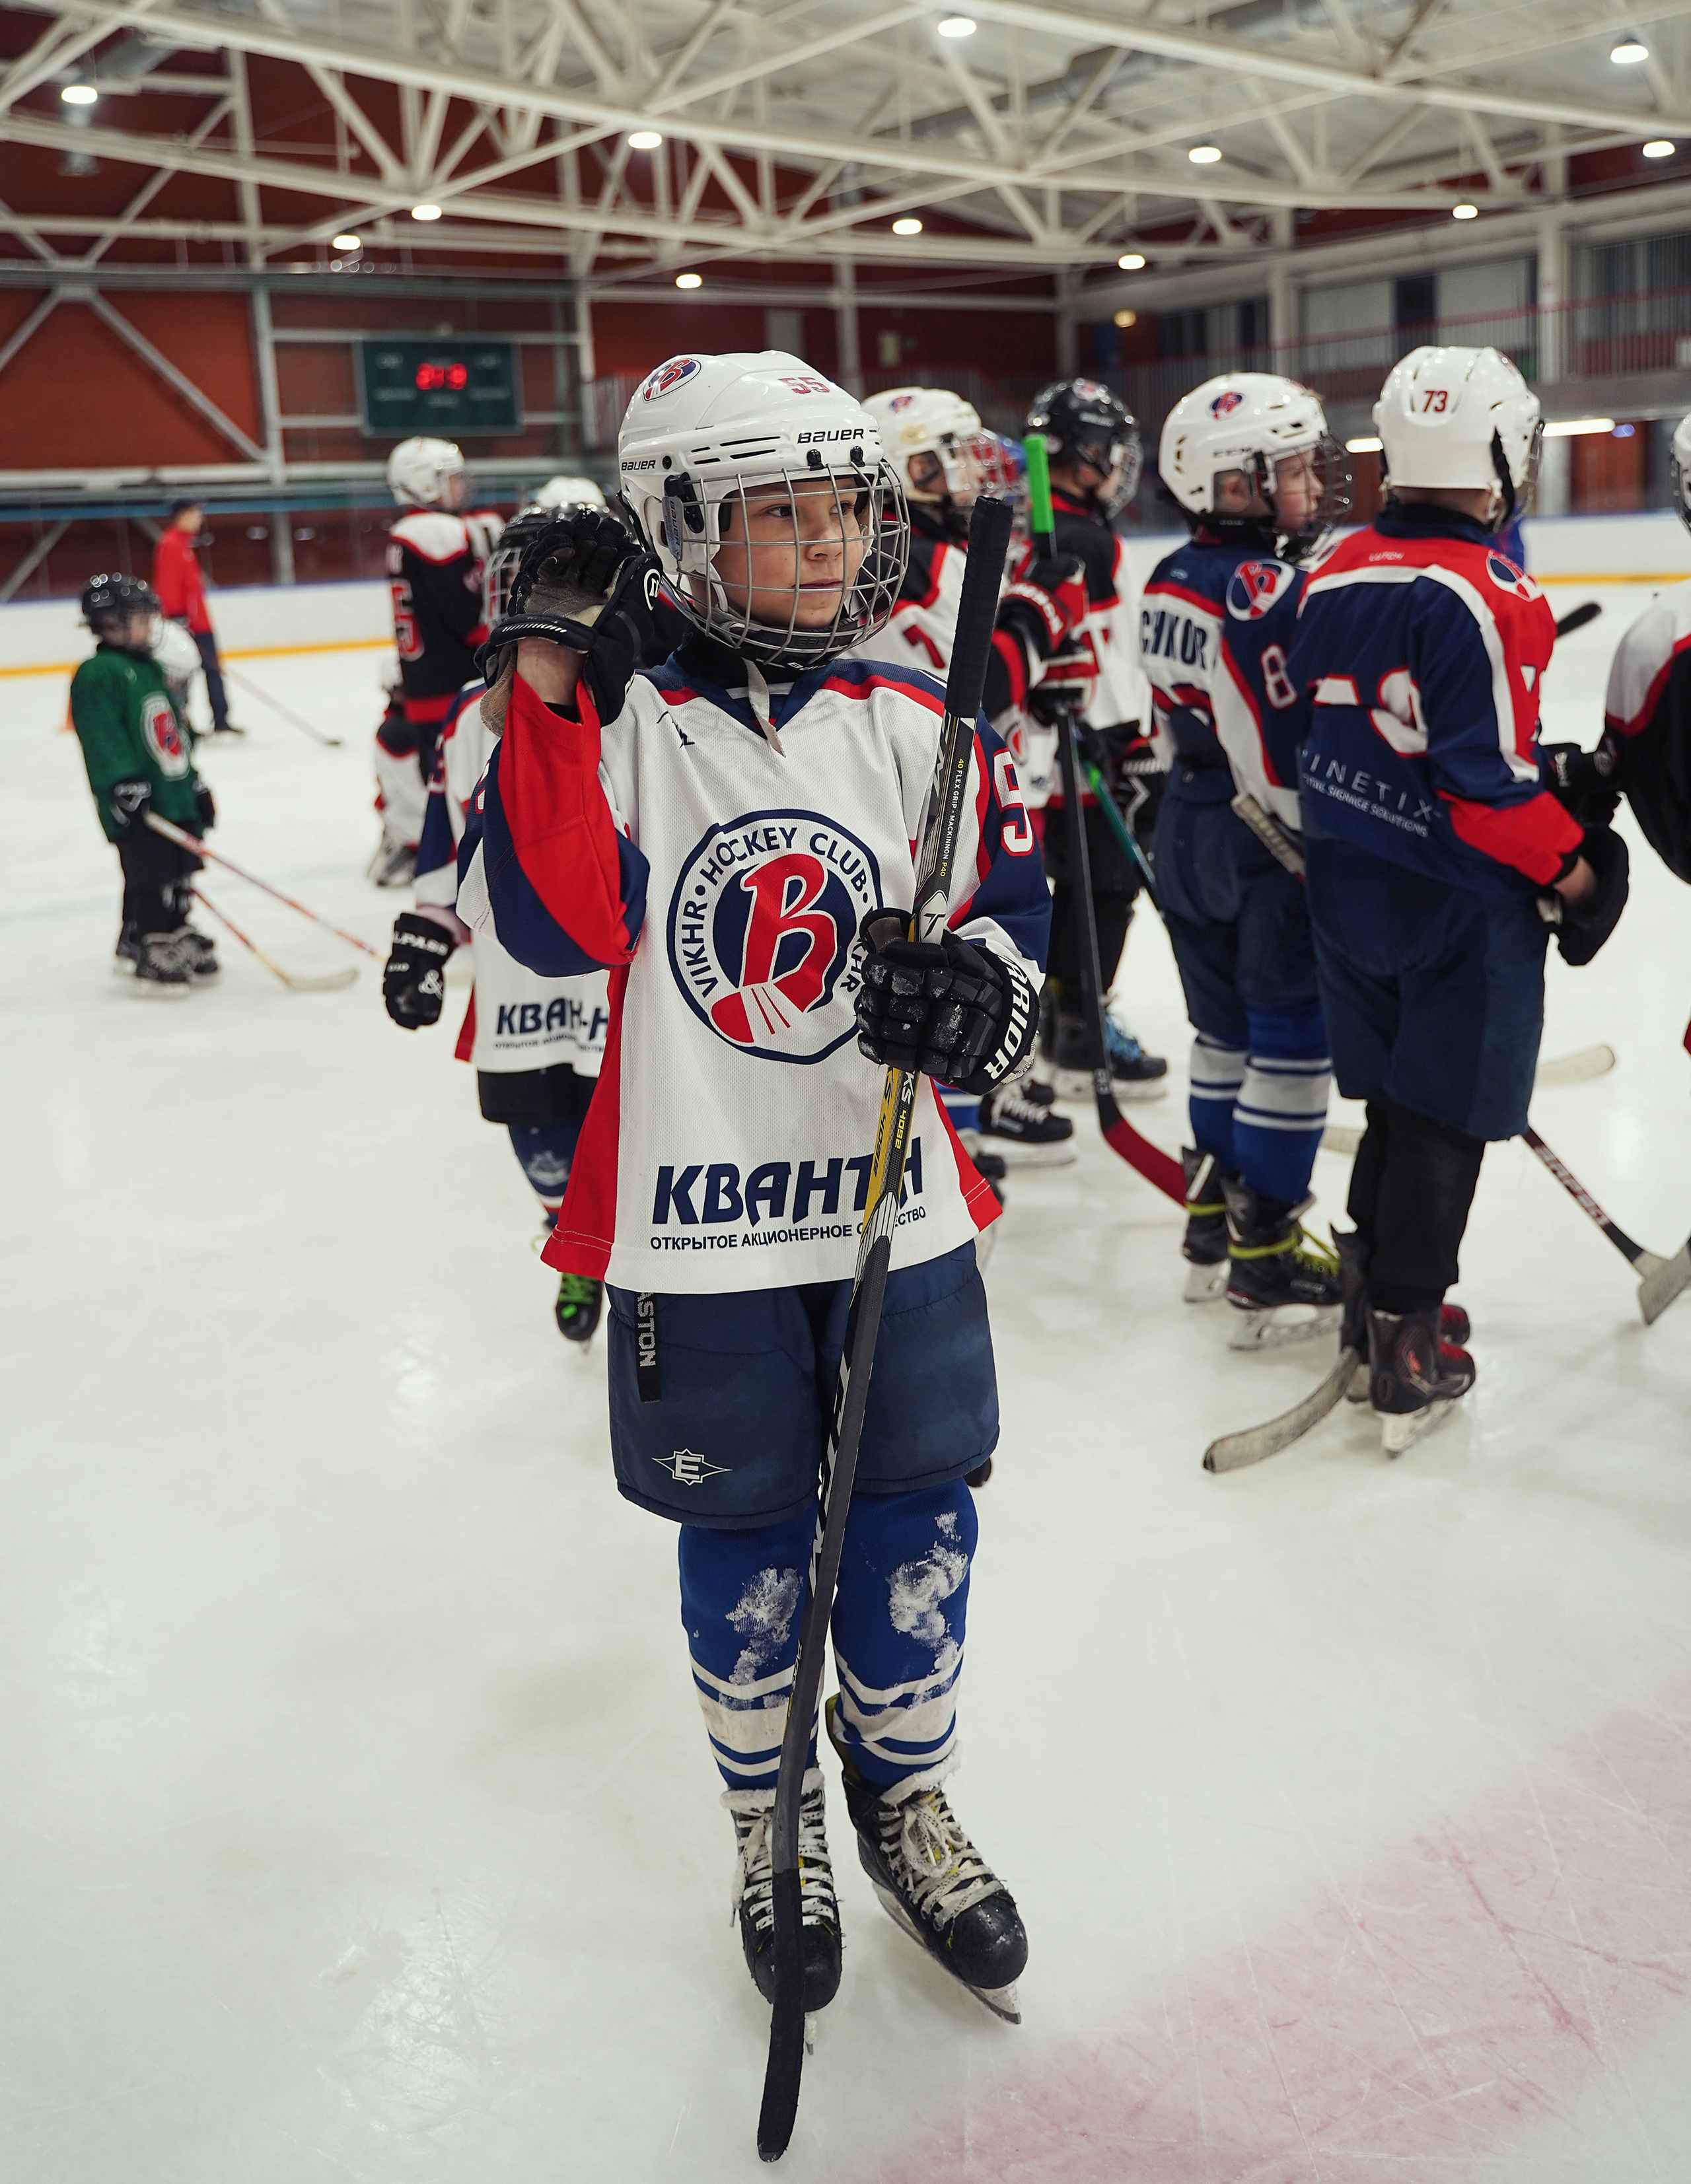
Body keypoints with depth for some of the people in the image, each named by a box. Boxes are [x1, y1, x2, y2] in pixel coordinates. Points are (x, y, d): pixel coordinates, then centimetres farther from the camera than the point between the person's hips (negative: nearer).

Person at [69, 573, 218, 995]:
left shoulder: (151, 669, 19)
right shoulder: (97, 675, -10)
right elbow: (102, 738, -18)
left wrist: (195, 784, 23)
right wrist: (126, 784, -26)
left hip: (176, 797, 9)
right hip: (139, 806, -9)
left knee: (180, 873, 13)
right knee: (149, 877, -5)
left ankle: (176, 937, 26)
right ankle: (141, 949, 6)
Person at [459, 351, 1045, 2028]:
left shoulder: (918, 729, 2)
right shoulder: (623, 723, -7)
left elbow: (1014, 900, 7)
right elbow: (551, 918, -21)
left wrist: (982, 981, -16)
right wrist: (547, 694, -28)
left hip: (896, 1211, 3)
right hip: (695, 1225, -2)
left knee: (915, 1532, 13)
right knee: (744, 1547, 12)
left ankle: (902, 1797, 39)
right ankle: (765, 1813, 38)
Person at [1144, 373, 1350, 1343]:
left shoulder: (1170, 582, 8)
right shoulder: (1274, 589, -19)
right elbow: (1292, 750, -21)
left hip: (1191, 833, 9)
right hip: (1272, 847, -9)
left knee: (1227, 1032, 18)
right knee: (1294, 1043, 0)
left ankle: (1214, 1226, 28)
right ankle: (1266, 1264, 5)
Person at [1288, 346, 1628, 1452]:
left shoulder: (1335, 578, 4)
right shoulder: (1487, 592, -20)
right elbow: (1493, 777, -21)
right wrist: (1573, 865, -7)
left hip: (1353, 889, 7)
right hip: (1462, 905, -7)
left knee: (1395, 1098, 21)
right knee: (1443, 1120, 3)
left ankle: (1376, 1287, 33)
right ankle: (1408, 1353, 11)